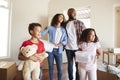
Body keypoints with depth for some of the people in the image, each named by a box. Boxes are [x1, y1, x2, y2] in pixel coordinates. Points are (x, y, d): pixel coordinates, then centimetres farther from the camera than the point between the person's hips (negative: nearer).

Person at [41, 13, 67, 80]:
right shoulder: (50, 28, 2)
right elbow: (41, 34, -5)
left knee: (59, 68, 3)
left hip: (58, 51, 2)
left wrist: (58, 44, -11)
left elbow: (65, 41, 3)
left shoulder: (63, 30, 10)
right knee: (51, 67, 8)